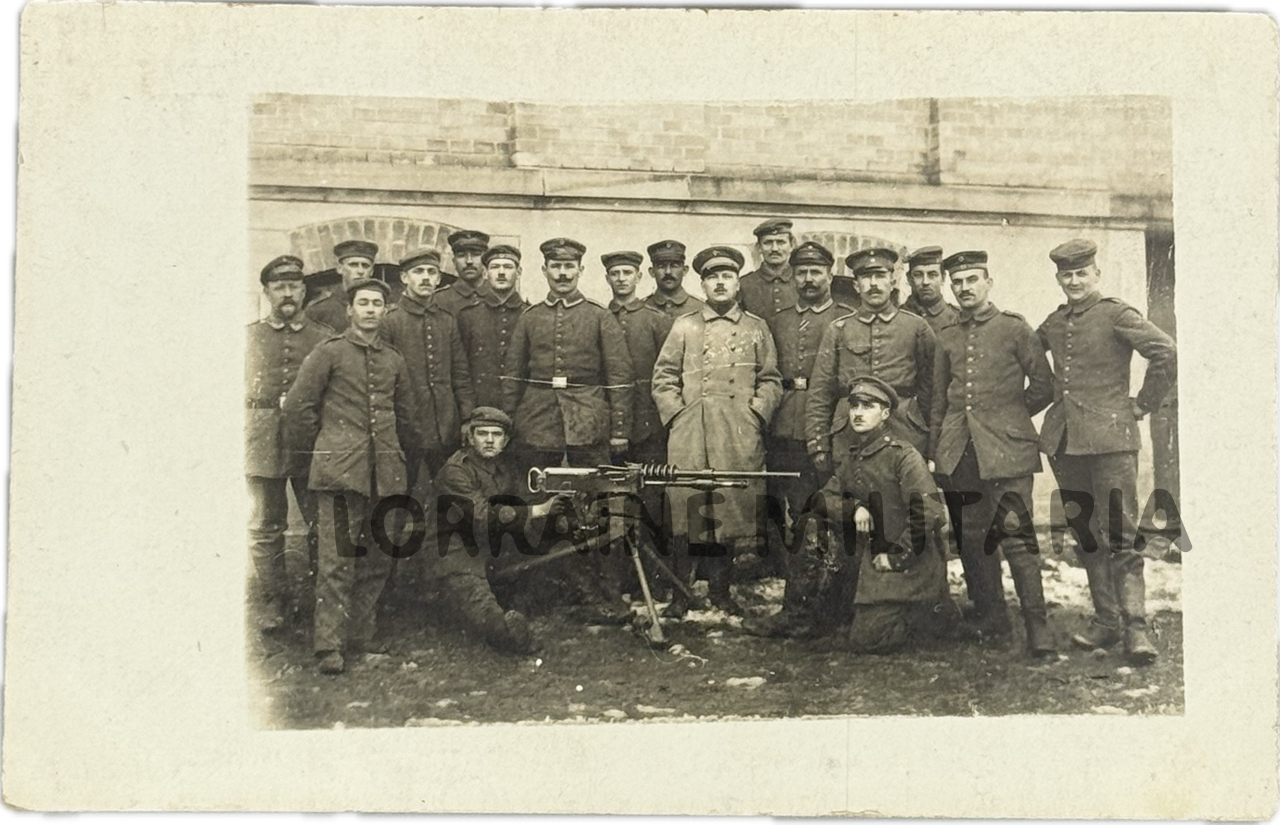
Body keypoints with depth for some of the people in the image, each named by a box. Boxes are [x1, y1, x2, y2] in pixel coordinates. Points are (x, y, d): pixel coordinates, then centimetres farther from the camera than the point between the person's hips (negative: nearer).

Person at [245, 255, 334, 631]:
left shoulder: (325, 337, 8)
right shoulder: (249, 336, 10)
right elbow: (238, 389, 12)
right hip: (263, 441, 1)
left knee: (321, 522, 0)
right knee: (266, 525, 4)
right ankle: (271, 601, 14)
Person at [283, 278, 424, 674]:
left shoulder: (394, 360, 15)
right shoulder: (329, 353, 1)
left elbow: (406, 416, 25)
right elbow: (297, 406, 1)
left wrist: (408, 455, 23)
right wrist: (315, 450, 6)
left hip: (385, 473, 5)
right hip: (340, 469, -5)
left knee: (379, 558, 8)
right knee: (338, 559, -8)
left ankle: (362, 637, 19)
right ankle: (330, 646, -4)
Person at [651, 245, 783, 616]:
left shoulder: (757, 328, 12)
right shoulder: (684, 326, 11)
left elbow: (771, 381, 13)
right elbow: (663, 378, 10)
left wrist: (755, 414, -2)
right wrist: (678, 416, -1)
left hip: (740, 438, 1)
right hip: (690, 437, -1)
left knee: (731, 508, 2)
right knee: (685, 511, -3)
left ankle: (720, 589, 14)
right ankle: (680, 593, 5)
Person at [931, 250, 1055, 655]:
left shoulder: (1014, 329, 1)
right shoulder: (947, 337, 14)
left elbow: (1043, 386, 6)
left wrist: (1007, 417, 9)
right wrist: (935, 451, 14)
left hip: (1006, 449, -4)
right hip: (959, 452, 4)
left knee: (1018, 537, -9)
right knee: (971, 539, 5)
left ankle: (1037, 627, -4)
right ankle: (991, 621, 16)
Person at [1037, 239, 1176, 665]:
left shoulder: (1117, 315, -5)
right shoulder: (1053, 323, 13)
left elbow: (1166, 352, -15)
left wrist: (1143, 404, -8)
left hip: (1109, 437, -6)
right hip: (1064, 440, 6)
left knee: (1120, 536, -9)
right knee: (1086, 537, 10)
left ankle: (1135, 627, -7)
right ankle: (1105, 620, 18)